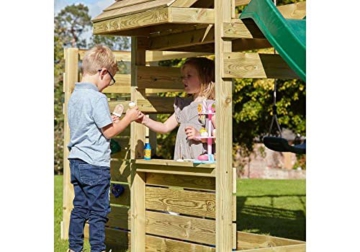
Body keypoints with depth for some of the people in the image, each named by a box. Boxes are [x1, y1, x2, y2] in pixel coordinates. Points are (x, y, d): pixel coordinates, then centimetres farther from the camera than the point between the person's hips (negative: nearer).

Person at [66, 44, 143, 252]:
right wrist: (128, 118, -2)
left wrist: (110, 121, 16)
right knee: (98, 211, 0)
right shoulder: (97, 98, -17)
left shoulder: (74, 96, 10)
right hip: (95, 165, -8)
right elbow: (108, 132, -14)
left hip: (76, 161, 8)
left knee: (79, 208, 14)